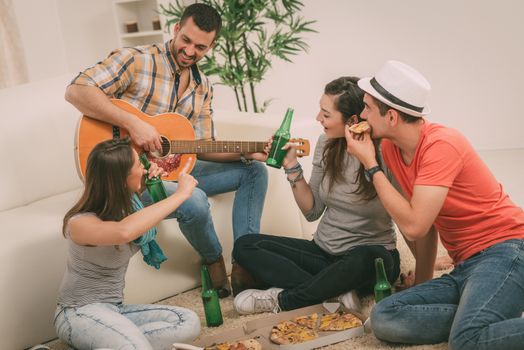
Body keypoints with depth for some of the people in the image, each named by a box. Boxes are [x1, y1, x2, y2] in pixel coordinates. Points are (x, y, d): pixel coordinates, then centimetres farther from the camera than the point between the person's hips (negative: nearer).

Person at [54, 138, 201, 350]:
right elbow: (124, 232, -44)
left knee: (189, 322, -15)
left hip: (115, 310, 9)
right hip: (80, 313, -9)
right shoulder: (80, 222, -21)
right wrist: (180, 194, -36)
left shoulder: (125, 204, 0)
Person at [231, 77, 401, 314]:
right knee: (245, 245, -11)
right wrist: (292, 167, -5)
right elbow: (312, 212, 4)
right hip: (324, 250, 6)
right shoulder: (327, 144, -1)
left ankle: (281, 300, -20)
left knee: (362, 259, -41)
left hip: (370, 253, -5)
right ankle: (334, 292, -23)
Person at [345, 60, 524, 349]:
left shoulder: (441, 144, -18)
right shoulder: (390, 147, 6)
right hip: (464, 268, 8)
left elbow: (413, 226, -23)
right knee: (383, 318, -15)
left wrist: (370, 165, -15)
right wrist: (423, 275, 12)